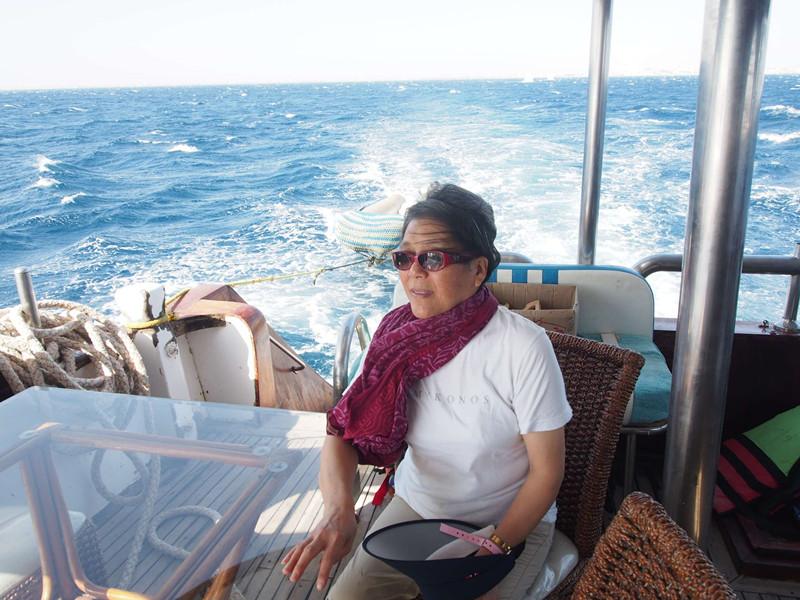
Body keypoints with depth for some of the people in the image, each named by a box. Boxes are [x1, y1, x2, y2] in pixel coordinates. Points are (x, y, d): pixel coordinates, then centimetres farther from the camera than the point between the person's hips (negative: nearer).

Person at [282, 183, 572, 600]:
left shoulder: (523, 347, -22)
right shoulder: (398, 337, -9)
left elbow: (547, 471, -14)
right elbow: (344, 431, -11)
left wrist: (494, 549, -18)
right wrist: (338, 507, -29)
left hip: (511, 520, -3)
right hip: (414, 505, 3)